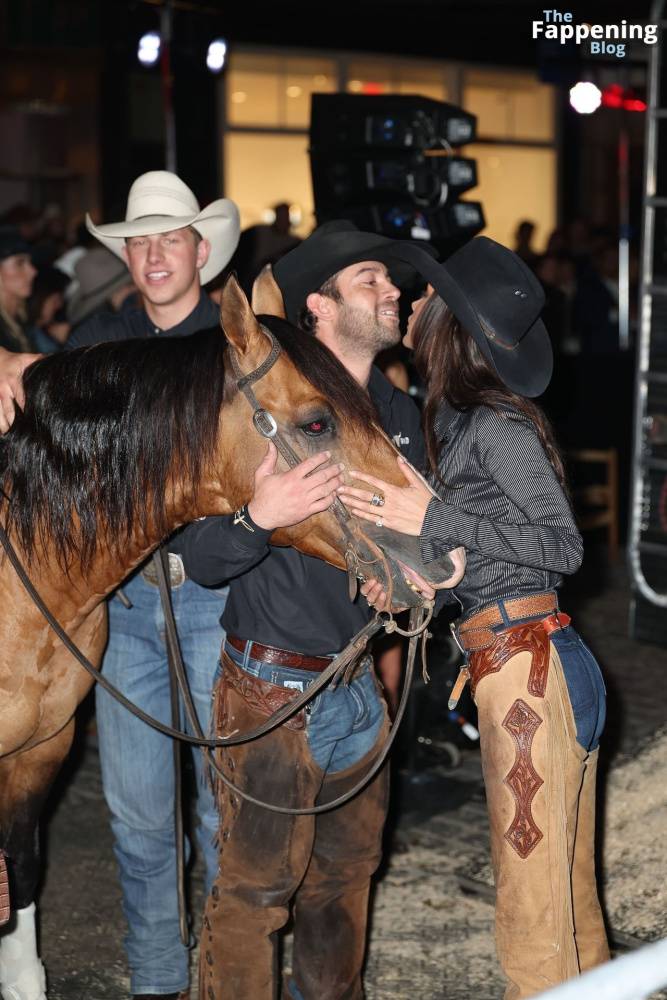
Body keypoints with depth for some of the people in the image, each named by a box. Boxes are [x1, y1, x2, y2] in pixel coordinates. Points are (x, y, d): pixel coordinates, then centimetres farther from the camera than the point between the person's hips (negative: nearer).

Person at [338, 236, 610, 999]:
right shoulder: (459, 420, 15)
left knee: (536, 918, -1)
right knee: (569, 906, 17)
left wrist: (434, 520, -20)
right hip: (534, 670, 10)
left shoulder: (494, 425, -12)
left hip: (528, 670, -10)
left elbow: (562, 546, -15)